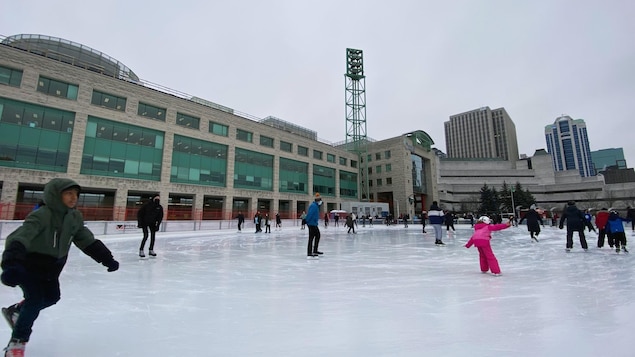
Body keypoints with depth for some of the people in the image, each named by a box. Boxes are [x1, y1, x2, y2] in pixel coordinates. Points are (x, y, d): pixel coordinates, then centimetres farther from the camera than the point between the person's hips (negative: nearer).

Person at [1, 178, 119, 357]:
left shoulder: (75, 217, -8)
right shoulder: (41, 215, -30)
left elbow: (87, 240, -3)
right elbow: (19, 238, -43)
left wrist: (106, 258, -8)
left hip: (51, 267, 7)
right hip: (29, 265, -7)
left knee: (51, 298, 14)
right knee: (36, 299, -13)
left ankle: (15, 310, 43)